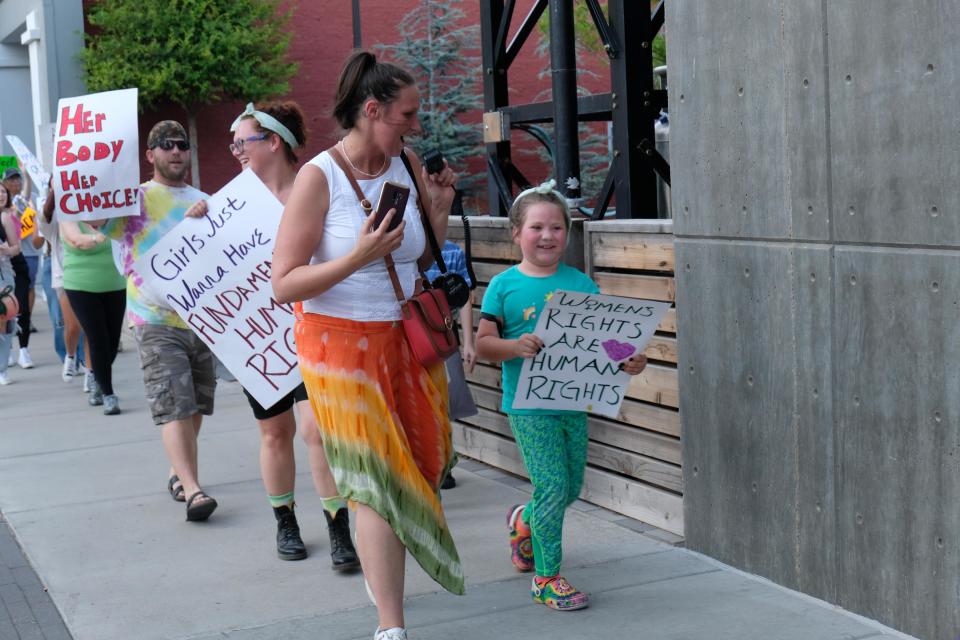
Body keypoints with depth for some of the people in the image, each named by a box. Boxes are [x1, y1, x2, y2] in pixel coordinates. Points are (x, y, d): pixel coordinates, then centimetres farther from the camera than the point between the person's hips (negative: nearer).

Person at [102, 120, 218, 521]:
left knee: (195, 406, 11)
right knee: (175, 407, -13)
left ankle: (178, 472, 29)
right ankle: (192, 490, -17)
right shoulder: (134, 200, 1)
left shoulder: (204, 201, 15)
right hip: (157, 323, -5)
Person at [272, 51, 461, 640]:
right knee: (378, 480, -5)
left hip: (408, 342, 6)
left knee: (422, 469, 12)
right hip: (343, 345, -6)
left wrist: (439, 210, -2)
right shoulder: (320, 177, -13)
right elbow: (285, 285, -16)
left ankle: (379, 566, 40)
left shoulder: (407, 165, 4)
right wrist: (358, 256, -25)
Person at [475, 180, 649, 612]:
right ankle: (546, 579, 6)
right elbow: (483, 344, -4)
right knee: (553, 485, -8)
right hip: (529, 404, -4)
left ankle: (523, 521, 45)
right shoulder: (504, 286, -3)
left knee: (571, 488, 14)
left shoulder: (581, 283, 5)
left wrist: (629, 362, -13)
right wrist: (515, 346, -23)